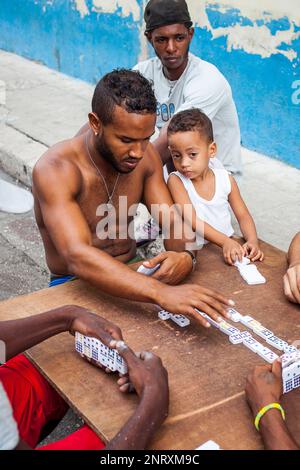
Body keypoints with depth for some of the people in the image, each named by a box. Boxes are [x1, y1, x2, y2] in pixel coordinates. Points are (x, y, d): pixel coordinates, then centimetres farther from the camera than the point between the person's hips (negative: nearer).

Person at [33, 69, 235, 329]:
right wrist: (161, 293, -50)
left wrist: (185, 256, -29)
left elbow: (173, 221, -4)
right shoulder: (55, 170, -25)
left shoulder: (145, 154, -5)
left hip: (131, 276, 5)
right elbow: (78, 257, -37)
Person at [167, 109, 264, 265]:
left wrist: (253, 241, -17)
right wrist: (224, 241, -32)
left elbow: (243, 216, 4)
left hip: (228, 243, 0)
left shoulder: (226, 179, -1)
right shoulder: (176, 181, -10)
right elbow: (191, 220, -20)